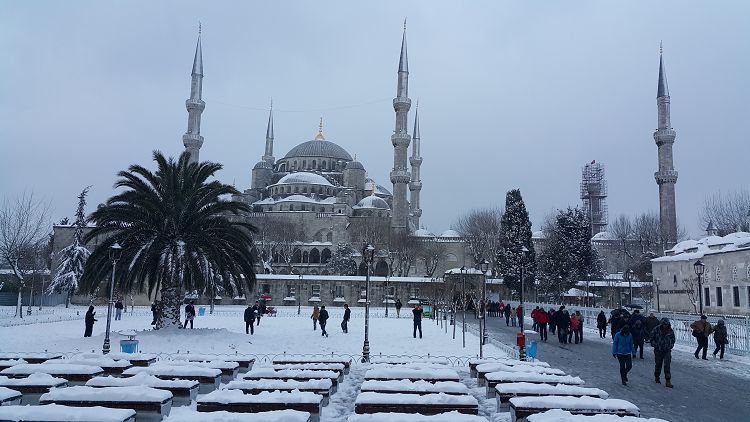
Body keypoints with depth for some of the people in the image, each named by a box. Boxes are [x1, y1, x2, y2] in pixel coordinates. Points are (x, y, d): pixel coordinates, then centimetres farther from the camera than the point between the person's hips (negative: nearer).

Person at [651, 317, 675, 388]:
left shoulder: (670, 331, 0)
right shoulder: (656, 329, -8)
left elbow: (673, 339, 14)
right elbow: (652, 338, 0)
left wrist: (671, 346, 1)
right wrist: (655, 345, -9)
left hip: (667, 351, 1)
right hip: (658, 351, -1)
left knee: (667, 366, -7)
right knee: (658, 365, 10)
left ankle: (668, 381, -6)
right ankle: (657, 377, 31)